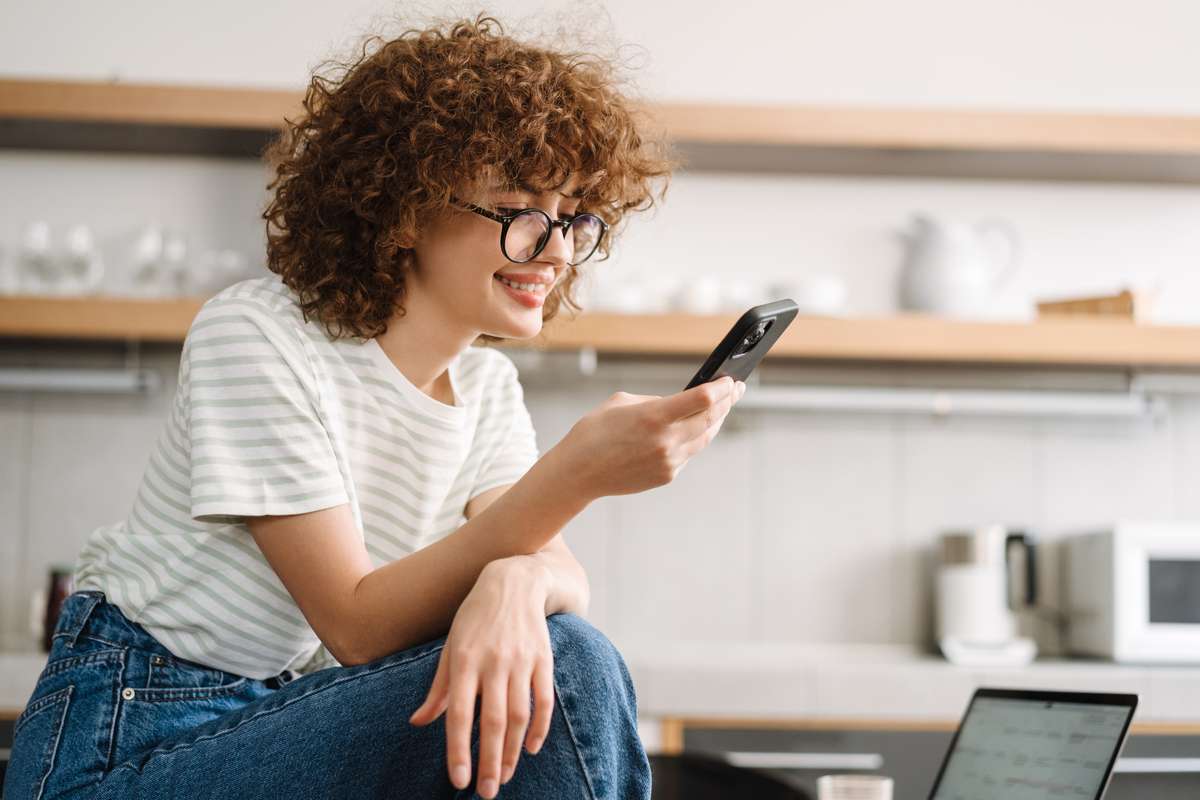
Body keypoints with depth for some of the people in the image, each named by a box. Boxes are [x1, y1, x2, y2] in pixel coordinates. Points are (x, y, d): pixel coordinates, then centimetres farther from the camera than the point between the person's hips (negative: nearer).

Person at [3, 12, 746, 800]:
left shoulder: (489, 387, 6)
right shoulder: (255, 333, -16)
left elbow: (569, 580, -8)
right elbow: (358, 624, -22)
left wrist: (518, 580, -34)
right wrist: (577, 474, -33)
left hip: (297, 722, 7)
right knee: (567, 672, -23)